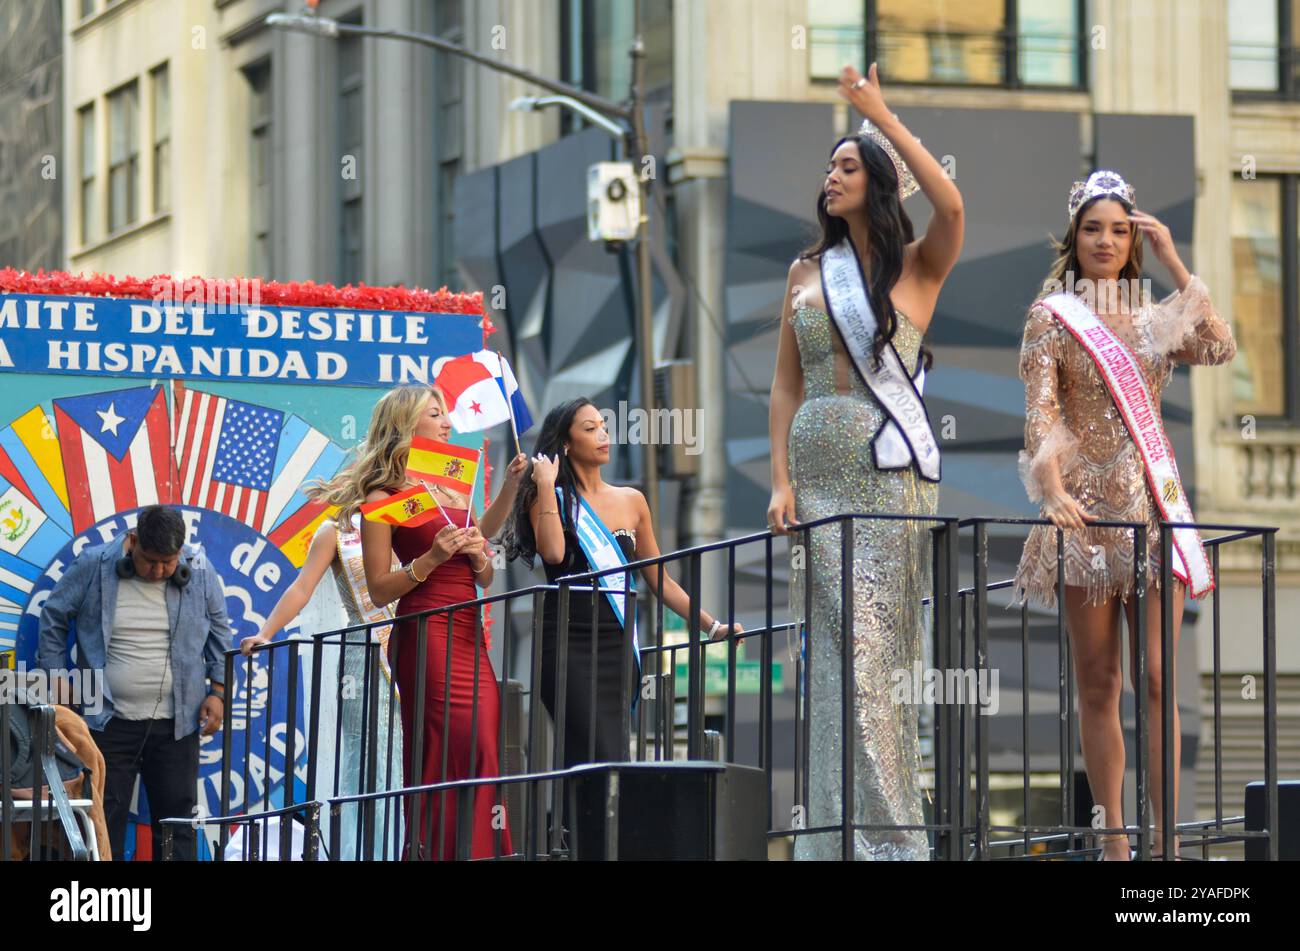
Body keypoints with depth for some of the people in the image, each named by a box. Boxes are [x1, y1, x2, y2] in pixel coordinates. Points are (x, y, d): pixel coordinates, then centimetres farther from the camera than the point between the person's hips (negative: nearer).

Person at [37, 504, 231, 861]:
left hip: (176, 723, 1)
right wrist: (57, 680, 1)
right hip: (110, 721, -1)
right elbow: (53, 618, 5)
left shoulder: (199, 572, -2)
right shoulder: (93, 567, -7)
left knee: (176, 819, 5)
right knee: (106, 819, 1)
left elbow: (219, 631, 11)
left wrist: (218, 691, 4)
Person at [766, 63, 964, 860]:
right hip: (819, 472, 4)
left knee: (882, 645, -5)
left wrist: (883, 118, -17)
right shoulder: (809, 273, 14)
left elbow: (951, 205, -20)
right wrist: (782, 480, -1)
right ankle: (845, 830, 1)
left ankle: (888, 833, -2)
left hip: (892, 468, -3)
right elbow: (787, 385, 12)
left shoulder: (916, 266, 3)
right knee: (839, 648, 1)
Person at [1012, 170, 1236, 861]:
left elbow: (1221, 349, -6)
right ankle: (1113, 837, 3)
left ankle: (1166, 835, -2)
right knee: (1097, 684, 0)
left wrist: (1173, 264, -4)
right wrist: (1053, 490, -24)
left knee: (1156, 679, -2)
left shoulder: (1155, 318, 12)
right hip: (1087, 507, -2)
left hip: (1153, 504, 2)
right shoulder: (1051, 317, 3)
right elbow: (1039, 412, -8)